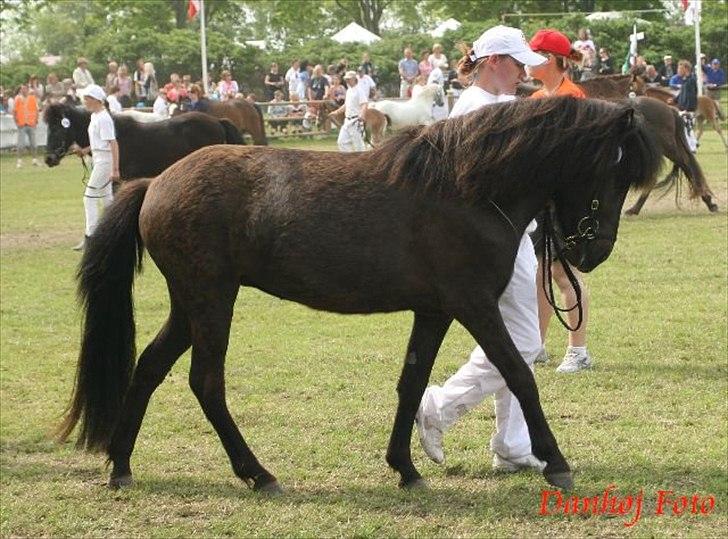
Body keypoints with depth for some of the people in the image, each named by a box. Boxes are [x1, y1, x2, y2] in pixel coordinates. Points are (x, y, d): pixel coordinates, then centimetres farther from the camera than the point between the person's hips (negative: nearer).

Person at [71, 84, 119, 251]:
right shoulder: (95, 116, 12)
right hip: (98, 159, 10)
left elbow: (113, 144, -22)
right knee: (106, 198, 17)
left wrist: (115, 169, -25)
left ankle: (89, 238, -7)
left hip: (104, 160, -10)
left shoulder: (103, 119, -18)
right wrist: (86, 150, 8)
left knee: (90, 198, -9)